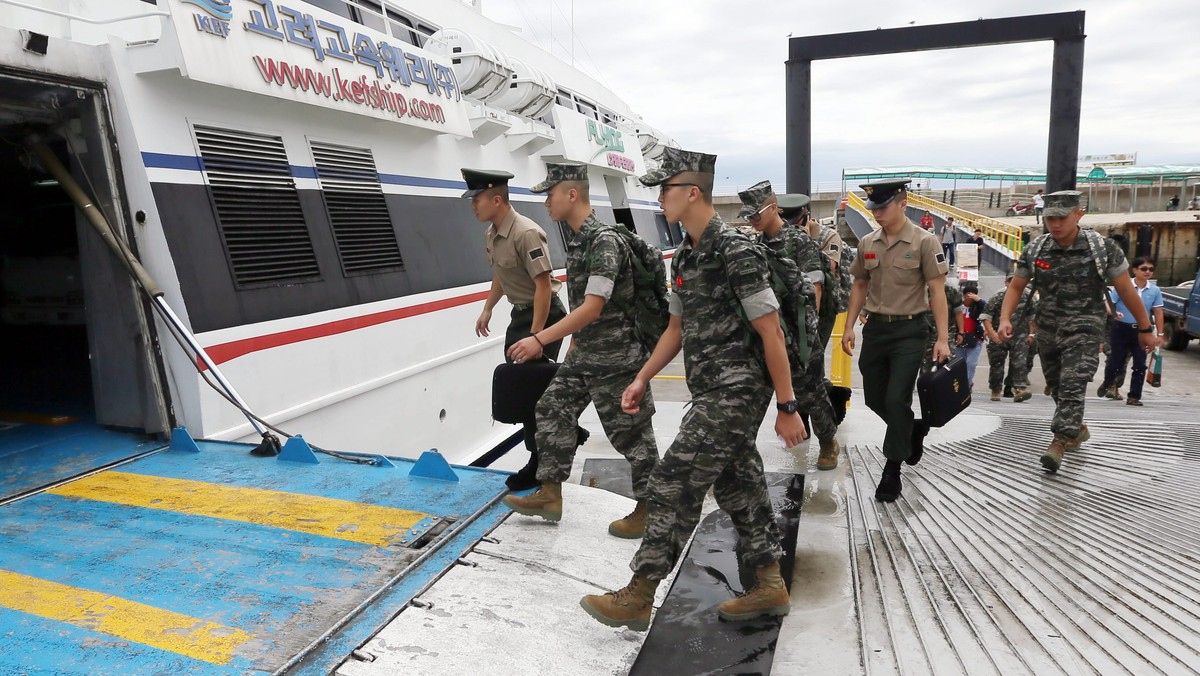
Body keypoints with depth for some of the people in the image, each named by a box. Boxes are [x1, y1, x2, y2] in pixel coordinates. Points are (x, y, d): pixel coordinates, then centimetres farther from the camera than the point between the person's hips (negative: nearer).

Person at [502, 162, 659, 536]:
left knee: (631, 434, 2)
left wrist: (540, 340, -28)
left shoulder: (605, 241, -20)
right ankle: (550, 495, 21)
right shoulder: (579, 240, 9)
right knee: (552, 410, 11)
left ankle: (649, 510, 18)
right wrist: (576, 344, 22)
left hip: (616, 358, -9)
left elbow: (592, 308, -26)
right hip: (584, 354, 10)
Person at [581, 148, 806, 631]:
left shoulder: (735, 251, -17)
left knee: (674, 484, -7)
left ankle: (639, 597, 4)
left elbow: (771, 333, -17)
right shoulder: (685, 255, 12)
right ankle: (770, 588, 28)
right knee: (737, 486, 15)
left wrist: (787, 408, -16)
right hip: (712, 392, 9)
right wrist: (642, 379, 14)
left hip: (735, 393, -9)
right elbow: (677, 328, 19)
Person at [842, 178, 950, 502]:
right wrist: (849, 327, 7)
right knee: (874, 398, 12)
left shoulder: (924, 242, -9)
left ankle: (892, 470, 5)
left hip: (909, 331, -5)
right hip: (875, 329, 5)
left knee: (896, 400, -9)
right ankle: (910, 434, 40)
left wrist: (942, 338, -15)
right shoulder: (867, 243, 6)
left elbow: (937, 290, -10)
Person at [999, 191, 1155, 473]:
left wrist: (1145, 328, 6)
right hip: (1047, 330, 4)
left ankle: (1060, 442, -18)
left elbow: (1126, 290, 0)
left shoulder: (1103, 248, -8)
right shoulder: (1035, 250, -1)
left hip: (1083, 329, -4)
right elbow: (1016, 287, 6)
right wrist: (1005, 319, -11)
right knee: (1057, 388, 16)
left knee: (1072, 387, -17)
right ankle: (1077, 429, 38)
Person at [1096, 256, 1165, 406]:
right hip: (1121, 329, -3)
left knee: (1140, 365, -1)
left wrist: (1159, 334, 5)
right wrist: (1114, 313, -32)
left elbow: (1158, 312, 8)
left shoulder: (1155, 290, 2)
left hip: (1141, 331, 3)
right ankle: (1108, 383, 34)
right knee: (1116, 362, 4)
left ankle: (1134, 397, 8)